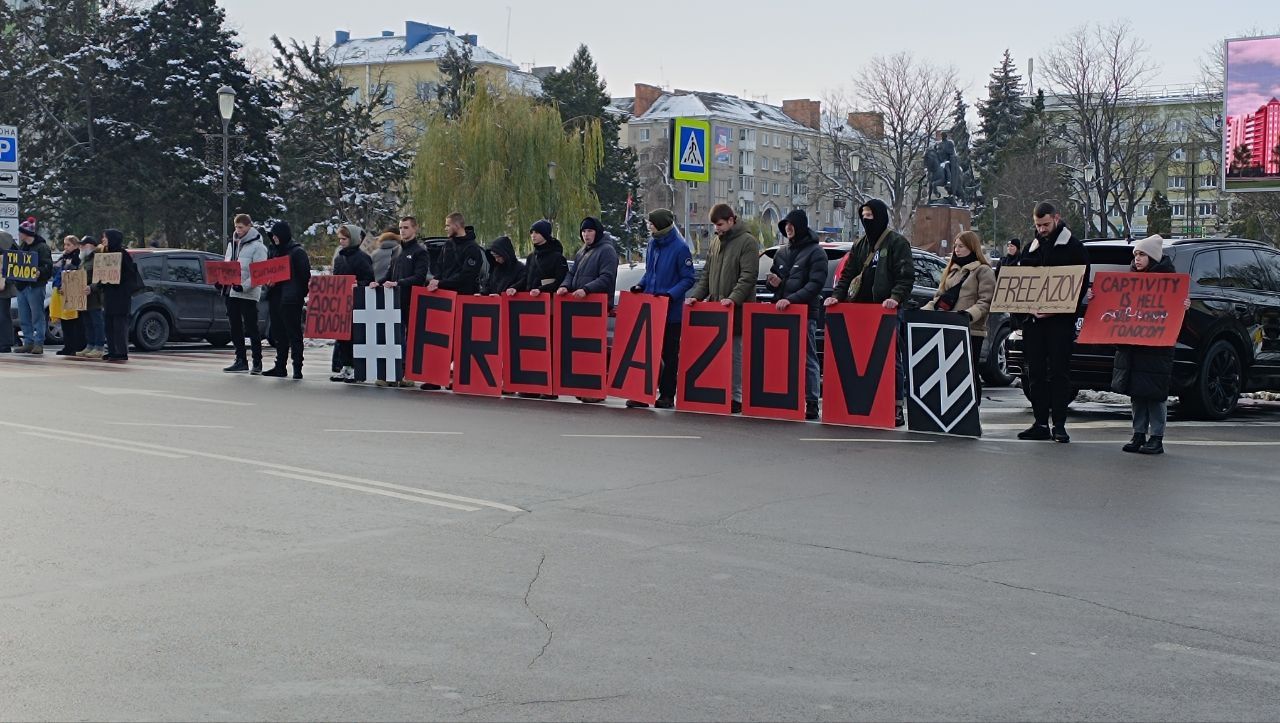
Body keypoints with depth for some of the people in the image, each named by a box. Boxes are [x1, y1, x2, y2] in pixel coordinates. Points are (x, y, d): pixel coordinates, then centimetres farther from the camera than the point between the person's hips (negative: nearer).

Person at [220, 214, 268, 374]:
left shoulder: (257, 246, -7)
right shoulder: (232, 243, 15)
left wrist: (244, 286, -23)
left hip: (248, 294, -7)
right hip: (231, 292, 7)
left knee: (251, 328, -3)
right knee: (235, 328, 9)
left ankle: (257, 361, 4)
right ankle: (241, 360, 15)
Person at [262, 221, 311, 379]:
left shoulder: (297, 251, -7)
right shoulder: (275, 250, 16)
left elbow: (305, 275, -8)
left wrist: (302, 294, -11)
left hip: (290, 299, -8)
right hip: (275, 296, 8)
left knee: (293, 333, -5)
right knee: (279, 333, 10)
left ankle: (297, 368, -3)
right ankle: (280, 367, 16)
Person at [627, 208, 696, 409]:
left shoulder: (680, 248, -13)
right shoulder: (652, 244, 9)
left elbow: (687, 279, -12)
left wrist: (670, 294, -23)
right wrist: (640, 285, 3)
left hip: (671, 311, -6)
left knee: (669, 354, 5)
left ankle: (667, 395, 12)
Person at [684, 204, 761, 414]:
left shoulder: (747, 242, -4)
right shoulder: (716, 242, 18)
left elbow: (748, 276, -13)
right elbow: (707, 273, 21)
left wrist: (734, 298, -24)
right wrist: (696, 295, 8)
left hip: (737, 309, -7)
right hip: (714, 307, 7)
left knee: (735, 353, -4)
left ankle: (736, 397, 0)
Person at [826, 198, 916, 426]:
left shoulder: (897, 242, -2)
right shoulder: (861, 244, 18)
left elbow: (906, 275, -10)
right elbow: (848, 273, 19)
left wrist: (896, 297, -24)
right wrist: (837, 295, 3)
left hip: (889, 312, -6)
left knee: (892, 359, -4)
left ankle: (896, 408, -1)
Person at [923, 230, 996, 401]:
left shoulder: (983, 270, 0)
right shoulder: (952, 270, 21)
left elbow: (986, 302, -9)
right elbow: (940, 296, 21)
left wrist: (969, 314, -25)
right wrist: (925, 310, 6)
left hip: (971, 330, -6)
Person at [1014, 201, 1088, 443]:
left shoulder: (1073, 247, 0)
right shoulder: (1031, 248, 16)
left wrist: (1056, 310, -13)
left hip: (1060, 320, -5)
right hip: (1033, 319, 5)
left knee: (1059, 372, -5)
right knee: (1035, 373, 5)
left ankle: (1059, 425, -2)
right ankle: (1040, 423, 10)